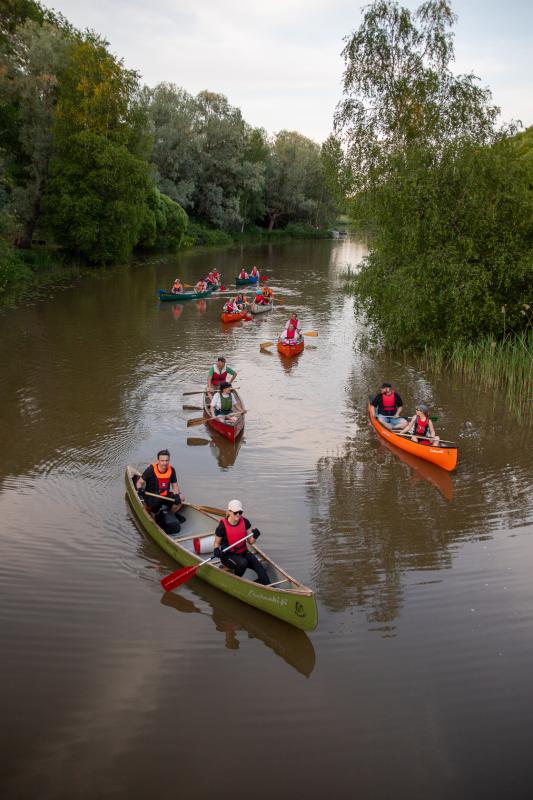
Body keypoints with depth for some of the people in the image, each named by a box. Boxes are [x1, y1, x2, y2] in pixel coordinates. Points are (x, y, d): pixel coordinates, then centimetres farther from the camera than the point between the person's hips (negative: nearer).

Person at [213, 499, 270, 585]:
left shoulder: (245, 522, -3)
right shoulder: (222, 527, -15)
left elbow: (250, 541, 4)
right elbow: (217, 543, -1)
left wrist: (255, 536, -17)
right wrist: (216, 549, -23)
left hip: (243, 552, 5)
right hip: (228, 555, -4)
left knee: (259, 567, -18)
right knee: (242, 563, -33)